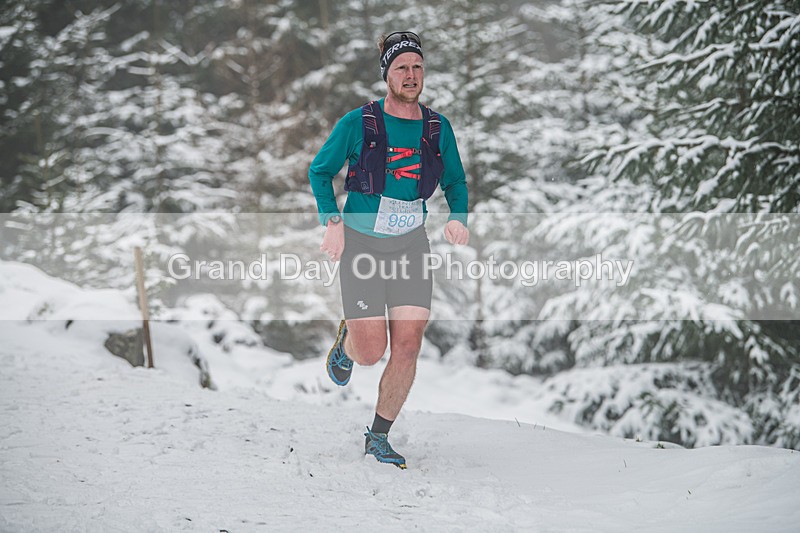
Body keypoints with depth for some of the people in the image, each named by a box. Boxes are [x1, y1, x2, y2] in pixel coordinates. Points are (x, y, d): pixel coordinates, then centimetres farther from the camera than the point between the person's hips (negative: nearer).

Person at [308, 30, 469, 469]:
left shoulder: (438, 128, 1)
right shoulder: (358, 124, -9)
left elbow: (455, 182, 15)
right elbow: (319, 171, 2)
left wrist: (458, 218, -5)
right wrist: (332, 222, -12)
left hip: (410, 245, 3)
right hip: (360, 244, -3)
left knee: (408, 346, -8)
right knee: (371, 353, -7)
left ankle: (379, 437, 9)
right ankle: (346, 341, 32)